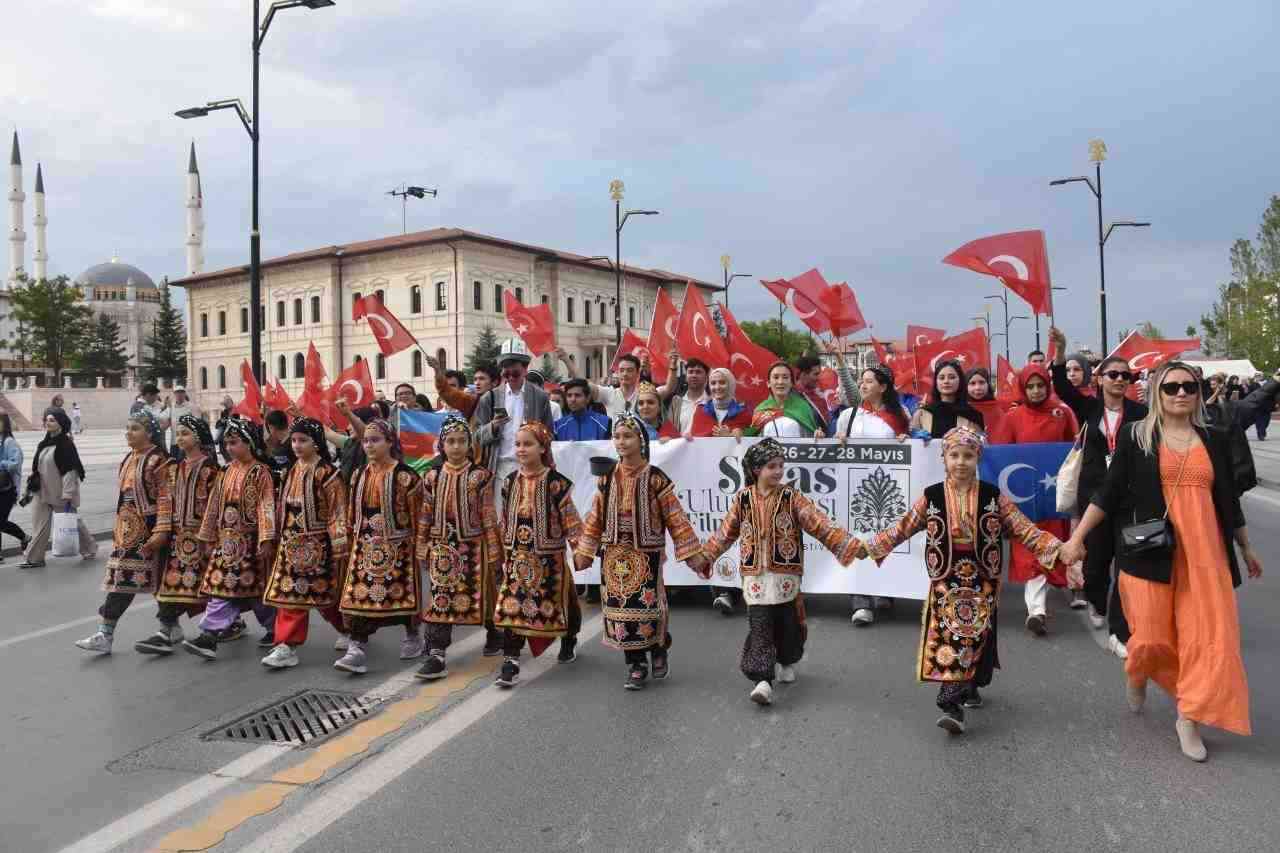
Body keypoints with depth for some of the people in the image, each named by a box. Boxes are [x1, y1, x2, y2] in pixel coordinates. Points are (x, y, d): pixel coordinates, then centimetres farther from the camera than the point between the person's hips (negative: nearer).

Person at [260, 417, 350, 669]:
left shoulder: (327, 473, -12)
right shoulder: (292, 471, 10)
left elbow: (338, 511, -12)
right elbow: (282, 507, 16)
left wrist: (339, 546, -15)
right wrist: (282, 538, 15)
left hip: (317, 543, -6)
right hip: (291, 542, 6)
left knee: (325, 595, 4)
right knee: (289, 594, 2)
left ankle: (351, 631, 26)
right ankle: (286, 646, 5)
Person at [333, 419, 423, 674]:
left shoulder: (405, 476, -10)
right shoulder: (360, 474, 8)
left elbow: (416, 515, -6)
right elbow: (353, 512, 17)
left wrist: (416, 545, -5)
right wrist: (356, 538, 15)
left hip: (397, 546, -5)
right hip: (365, 547, 5)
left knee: (401, 593, 6)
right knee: (359, 595, -4)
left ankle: (413, 637, 28)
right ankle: (357, 649, -4)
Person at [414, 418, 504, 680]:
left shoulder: (480, 476, -6)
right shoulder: (431, 476, 2)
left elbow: (488, 516, -4)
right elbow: (424, 516, 7)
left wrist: (494, 552, -5)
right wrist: (422, 550, 7)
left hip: (473, 547, -2)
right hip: (442, 547, 2)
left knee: (479, 595, 10)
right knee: (440, 598, -3)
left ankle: (494, 634, 36)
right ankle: (437, 655, -1)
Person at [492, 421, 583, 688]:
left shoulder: (556, 482, -12)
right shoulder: (510, 481, 3)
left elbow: (570, 518, -9)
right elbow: (505, 520, 13)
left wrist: (581, 548, -12)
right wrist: (504, 551, 16)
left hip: (548, 556, -3)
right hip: (516, 556, 3)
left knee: (555, 603, 14)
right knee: (512, 606, -7)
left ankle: (568, 643, 41)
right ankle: (511, 661, -5)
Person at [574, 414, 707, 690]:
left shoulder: (655, 478, -8)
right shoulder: (607, 479, 3)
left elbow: (675, 518, -6)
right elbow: (596, 518, 10)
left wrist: (694, 554, -7)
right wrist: (583, 552, 11)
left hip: (646, 555, -4)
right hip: (615, 556, 4)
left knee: (648, 608, -2)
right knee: (621, 609, 5)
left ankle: (660, 650, 28)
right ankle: (636, 667, 19)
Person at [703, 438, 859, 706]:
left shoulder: (792, 497, -4)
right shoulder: (742, 500, 0)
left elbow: (820, 524, -10)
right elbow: (725, 534, 12)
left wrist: (852, 545, -19)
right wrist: (703, 557, 15)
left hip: (786, 575, 0)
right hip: (756, 576, 0)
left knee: (787, 624, 13)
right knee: (759, 628, -7)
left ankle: (786, 663, 40)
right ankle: (762, 680, -9)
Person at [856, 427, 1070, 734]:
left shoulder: (993, 496, -1)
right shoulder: (931, 497, -1)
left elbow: (1024, 530, 2)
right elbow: (901, 529, 7)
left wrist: (1057, 548, -10)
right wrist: (866, 547, 3)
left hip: (981, 582, 0)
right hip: (945, 581, 0)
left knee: (971, 639, -4)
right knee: (947, 640, -7)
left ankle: (964, 692, 6)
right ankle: (953, 706, 0)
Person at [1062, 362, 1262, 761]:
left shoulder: (1214, 439, 10)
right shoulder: (1136, 435, 1)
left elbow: (1229, 499, 19)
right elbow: (1109, 491, -1)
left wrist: (1246, 548, 25)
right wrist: (1077, 537, -5)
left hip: (1204, 552, 3)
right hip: (1150, 550, -3)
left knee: (1206, 635, -1)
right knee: (1152, 636, 0)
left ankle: (1188, 718, 13)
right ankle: (1137, 673, 35)